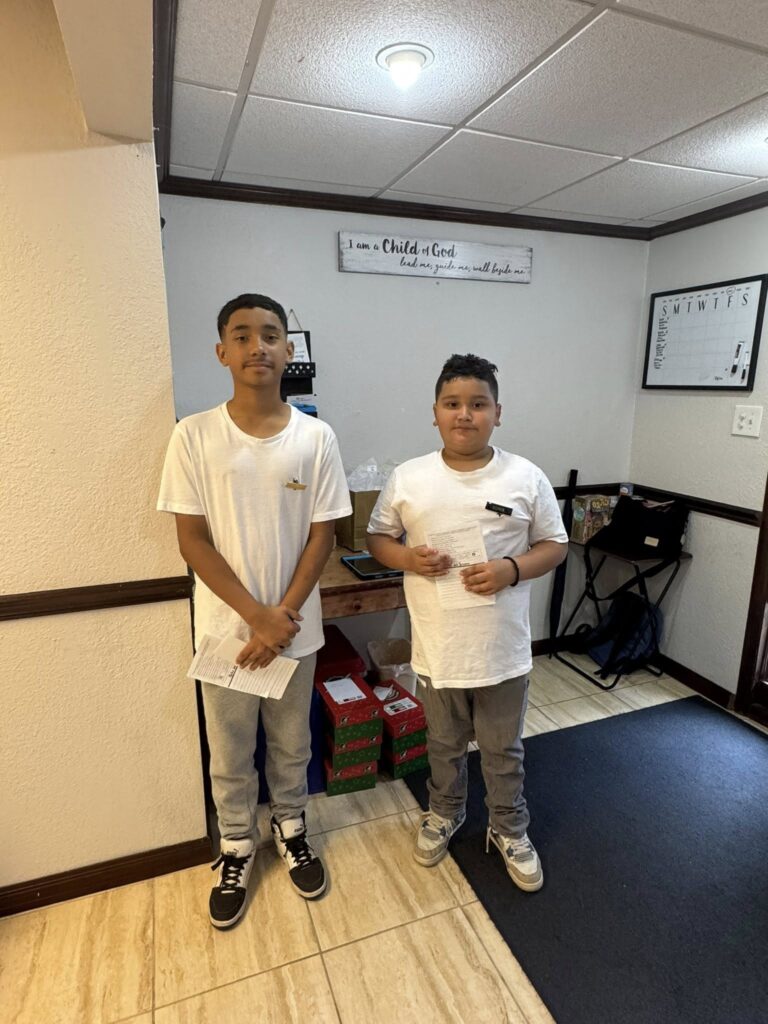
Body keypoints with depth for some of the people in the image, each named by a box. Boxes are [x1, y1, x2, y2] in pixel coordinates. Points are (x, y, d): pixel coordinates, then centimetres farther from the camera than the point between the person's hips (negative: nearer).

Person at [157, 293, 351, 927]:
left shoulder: (316, 438, -7)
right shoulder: (194, 436, -9)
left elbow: (321, 536, -5)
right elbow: (192, 541, -9)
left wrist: (283, 616, -12)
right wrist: (257, 614, -15)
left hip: (295, 626, 1)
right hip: (226, 626, 0)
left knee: (291, 743, 21)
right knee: (229, 750, 18)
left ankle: (291, 829, 47)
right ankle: (237, 848, 44)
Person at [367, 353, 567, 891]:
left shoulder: (526, 478, -8)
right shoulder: (407, 479, -7)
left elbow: (555, 545, 0)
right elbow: (377, 538, 3)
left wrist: (511, 570, -19)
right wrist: (409, 558, -17)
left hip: (504, 647, 0)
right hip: (438, 645, 1)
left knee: (504, 749, 21)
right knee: (445, 743, 24)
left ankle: (509, 829, 46)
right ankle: (445, 812, 51)